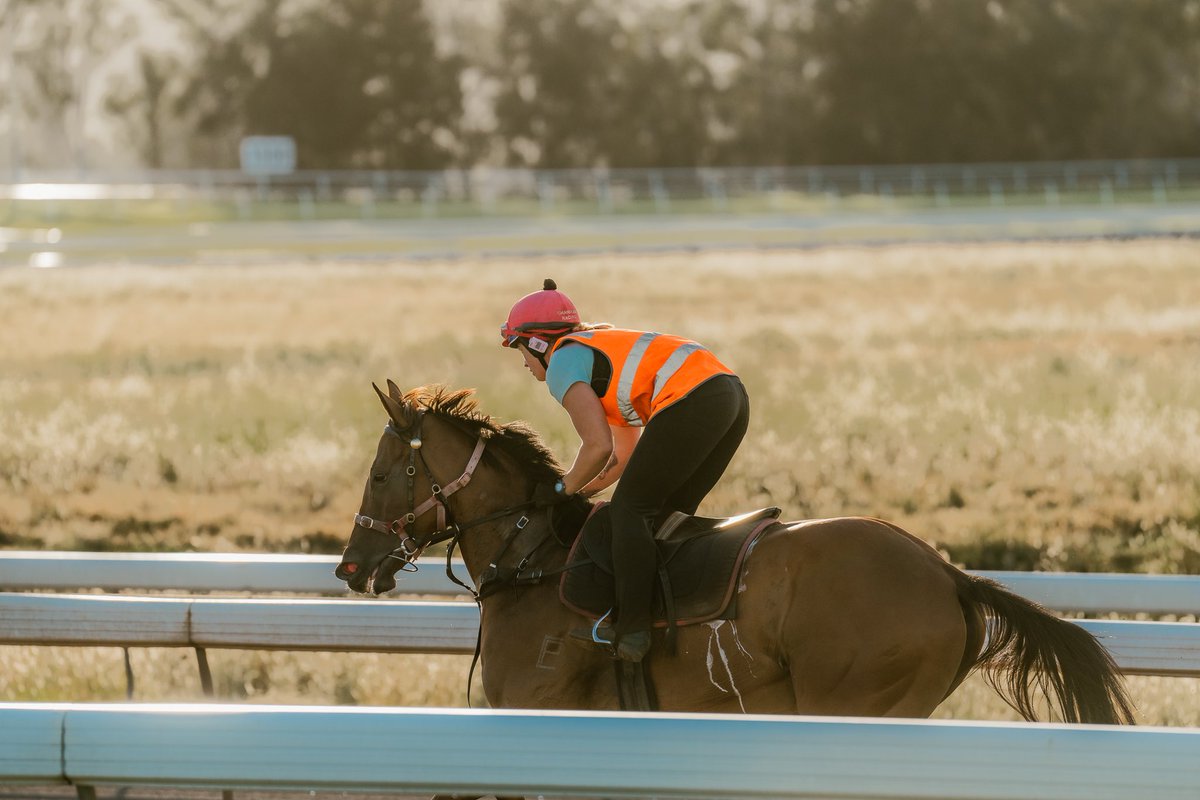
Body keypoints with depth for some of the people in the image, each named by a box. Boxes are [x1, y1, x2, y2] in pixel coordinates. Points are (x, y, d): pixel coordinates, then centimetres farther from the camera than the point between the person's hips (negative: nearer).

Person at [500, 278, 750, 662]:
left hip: (690, 400, -9)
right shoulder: (601, 347, 33)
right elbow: (627, 454, 35)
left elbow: (599, 447, -4)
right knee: (668, 513, 17)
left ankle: (630, 630, -13)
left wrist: (563, 489, 10)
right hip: (733, 395, 9)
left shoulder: (562, 362, 5)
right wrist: (582, 489, 31)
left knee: (630, 509, -4)